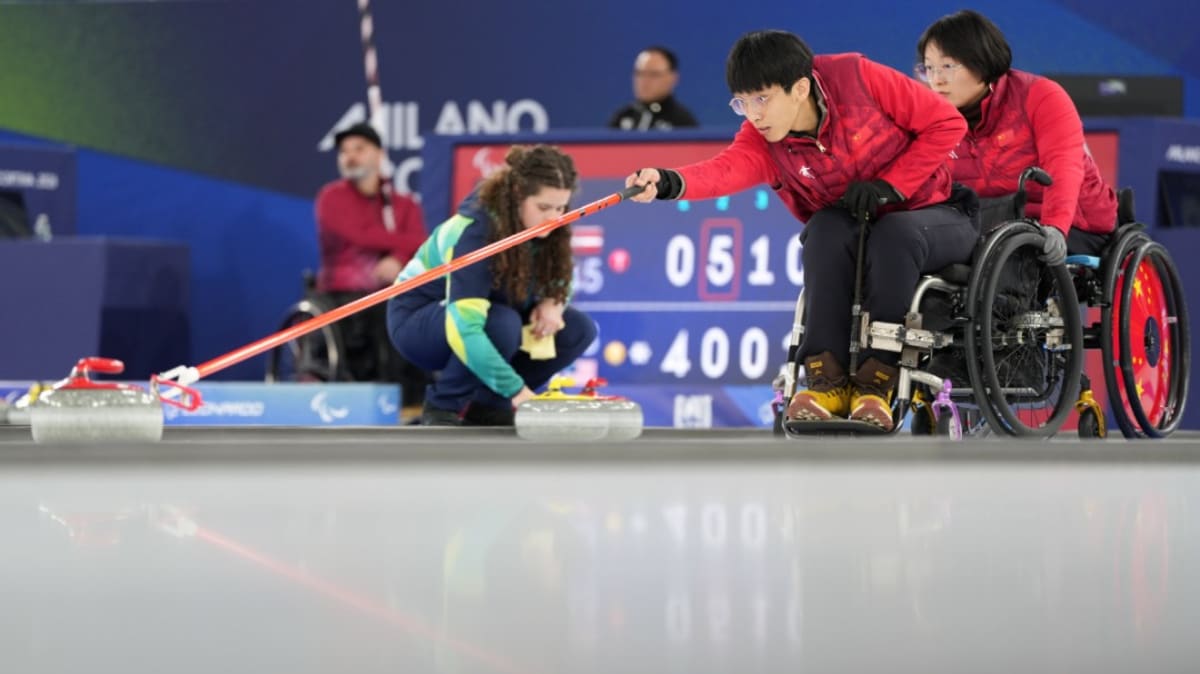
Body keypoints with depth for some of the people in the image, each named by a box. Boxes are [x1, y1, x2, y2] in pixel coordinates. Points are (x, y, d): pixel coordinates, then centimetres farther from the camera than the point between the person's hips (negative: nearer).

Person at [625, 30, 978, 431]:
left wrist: (890, 185, -19)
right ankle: (828, 380, -28)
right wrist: (669, 183, -55)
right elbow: (728, 169, -34)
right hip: (855, 237, 3)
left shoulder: (856, 77, -20)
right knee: (826, 227, -30)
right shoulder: (763, 141, -12)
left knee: (895, 232, -36)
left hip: (933, 216, -3)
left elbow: (946, 123, -14)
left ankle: (875, 382, -29)